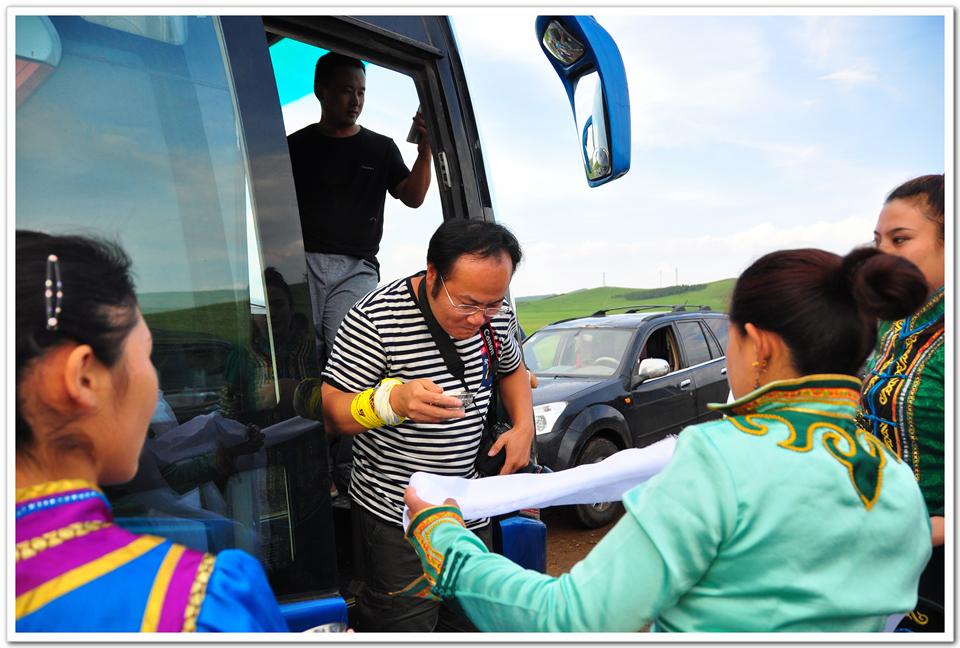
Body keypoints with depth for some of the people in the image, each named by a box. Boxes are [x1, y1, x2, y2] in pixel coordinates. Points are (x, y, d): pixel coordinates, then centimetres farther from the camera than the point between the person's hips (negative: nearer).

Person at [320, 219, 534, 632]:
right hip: (394, 520, -5)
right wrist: (394, 401, -35)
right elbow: (328, 412, -17)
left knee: (475, 624, 18)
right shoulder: (375, 319, -19)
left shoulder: (497, 316, -2)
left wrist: (523, 426, 1)